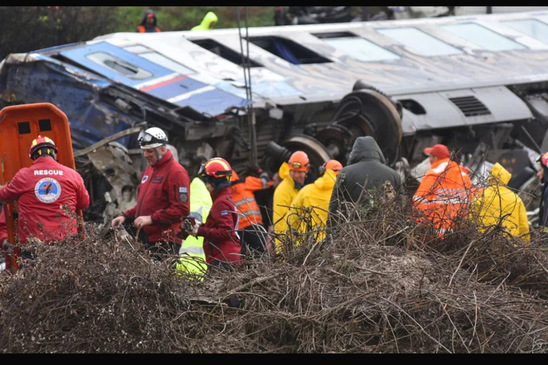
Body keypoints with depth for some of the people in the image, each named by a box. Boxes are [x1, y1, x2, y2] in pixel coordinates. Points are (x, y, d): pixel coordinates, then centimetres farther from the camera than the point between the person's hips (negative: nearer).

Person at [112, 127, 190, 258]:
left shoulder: (176, 172, -8)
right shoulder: (148, 170, 22)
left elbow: (182, 209, -16)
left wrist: (151, 218, -19)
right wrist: (126, 216, 13)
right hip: (145, 240, 8)